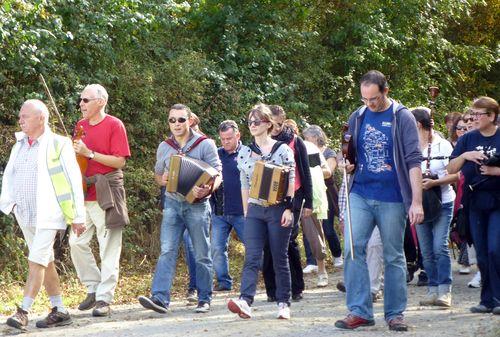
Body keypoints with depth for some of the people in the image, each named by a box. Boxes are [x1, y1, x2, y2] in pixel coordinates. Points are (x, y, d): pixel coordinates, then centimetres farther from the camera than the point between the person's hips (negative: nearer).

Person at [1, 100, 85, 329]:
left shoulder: (58, 144, -6)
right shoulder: (19, 146, 13)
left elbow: (74, 180, -6)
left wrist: (77, 216, -8)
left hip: (48, 215, -7)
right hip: (25, 215, 7)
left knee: (37, 261, -14)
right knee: (45, 262, 11)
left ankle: (23, 312, -15)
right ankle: (59, 311, 17)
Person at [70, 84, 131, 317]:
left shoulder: (114, 125, -6)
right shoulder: (81, 125, 14)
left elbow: (120, 161, -12)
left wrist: (89, 153, -18)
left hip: (106, 194, -7)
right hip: (84, 193, 7)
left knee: (108, 249, -3)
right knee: (77, 242, 3)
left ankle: (104, 298, 1)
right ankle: (93, 288, 17)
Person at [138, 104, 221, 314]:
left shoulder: (205, 144, -3)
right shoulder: (164, 148, 11)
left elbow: (217, 174, -6)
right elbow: (157, 175, 23)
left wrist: (208, 189, -27)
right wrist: (162, 180, -2)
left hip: (197, 204, -3)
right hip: (173, 203, 3)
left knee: (202, 255, 3)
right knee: (167, 251, -10)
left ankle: (204, 300, 13)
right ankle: (160, 298, -19)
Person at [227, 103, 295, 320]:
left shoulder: (282, 149, 0)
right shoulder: (245, 152, 11)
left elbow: (291, 180, -2)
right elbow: (244, 185, 14)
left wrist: (288, 208, -9)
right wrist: (246, 212, 11)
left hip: (278, 210, -3)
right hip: (255, 211, 3)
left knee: (280, 259, 2)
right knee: (251, 258, -10)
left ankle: (283, 304, 9)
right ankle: (245, 301, -24)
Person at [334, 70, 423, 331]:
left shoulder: (402, 118, -3)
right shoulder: (357, 118, 9)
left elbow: (413, 160, -6)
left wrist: (417, 202, -13)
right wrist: (347, 165, -4)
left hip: (392, 199, -3)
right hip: (360, 195, 3)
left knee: (394, 256, 4)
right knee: (353, 249, -8)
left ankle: (395, 313, 12)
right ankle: (359, 310, -3)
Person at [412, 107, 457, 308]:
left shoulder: (443, 145, -2)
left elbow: (455, 175, -4)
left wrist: (434, 182, -18)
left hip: (442, 202, -4)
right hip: (420, 203, 4)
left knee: (440, 247, -12)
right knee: (426, 251, 5)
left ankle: (444, 292, -11)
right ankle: (433, 290, 11)